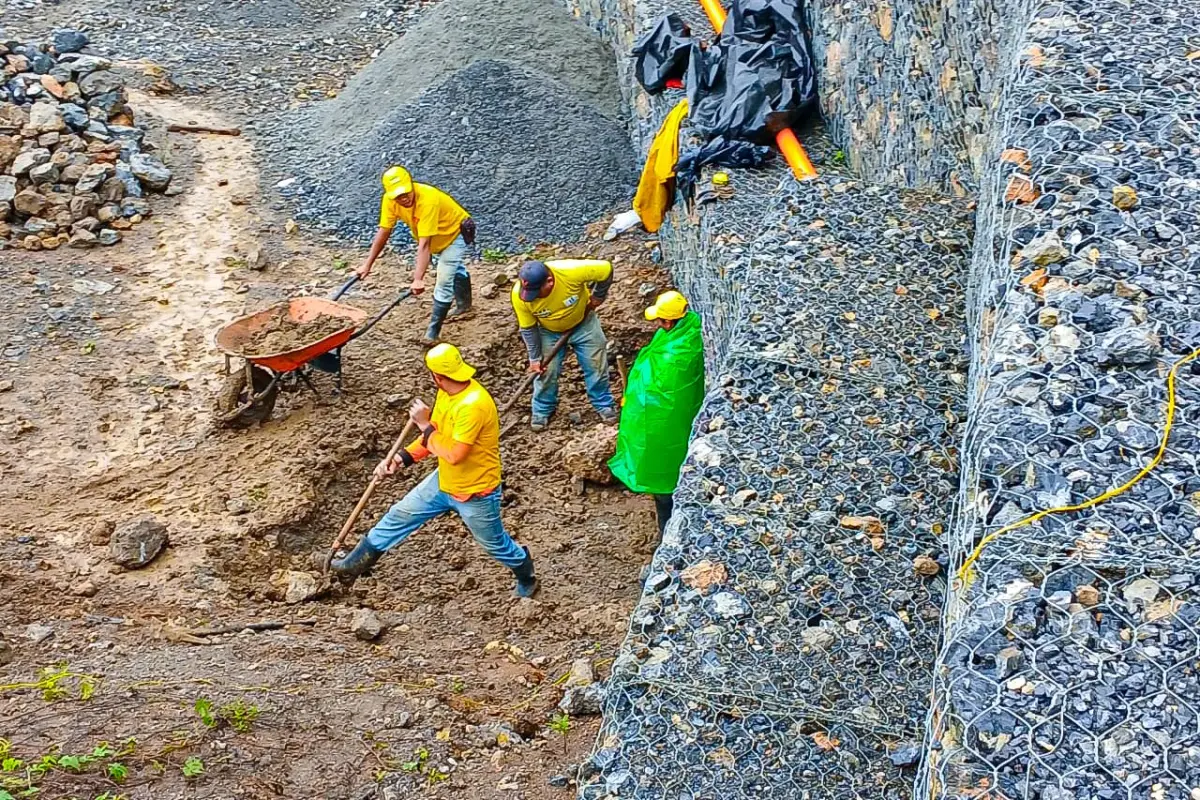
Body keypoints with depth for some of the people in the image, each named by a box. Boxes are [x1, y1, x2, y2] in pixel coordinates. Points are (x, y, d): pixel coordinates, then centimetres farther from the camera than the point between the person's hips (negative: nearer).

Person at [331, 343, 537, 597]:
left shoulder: (473, 404, -35)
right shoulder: (446, 392, -6)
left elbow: (454, 455, -33)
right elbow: (437, 435, 4)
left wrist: (424, 425, -22)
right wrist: (401, 458, -4)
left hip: (475, 493, -8)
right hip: (444, 482, 8)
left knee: (495, 544, 15)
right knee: (399, 516, 15)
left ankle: (525, 574, 44)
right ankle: (359, 561, 33)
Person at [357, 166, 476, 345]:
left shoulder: (428, 199, -43)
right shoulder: (390, 199, -24)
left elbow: (424, 244, -46)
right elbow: (383, 232, -16)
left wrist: (418, 279, -51)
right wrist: (367, 264, -16)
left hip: (456, 233, -7)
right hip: (437, 238, 7)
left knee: (444, 281, -16)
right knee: (455, 269, 31)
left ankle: (433, 332, -7)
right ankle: (464, 304, 55)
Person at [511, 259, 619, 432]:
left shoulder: (571, 271, -42)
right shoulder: (519, 295, -33)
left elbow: (606, 270, -25)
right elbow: (528, 329, -16)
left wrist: (598, 296, -13)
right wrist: (535, 358, -11)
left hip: (583, 323, 0)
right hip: (549, 332, 0)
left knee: (596, 366, 9)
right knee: (546, 371, 3)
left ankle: (604, 404, 30)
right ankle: (542, 410, 26)